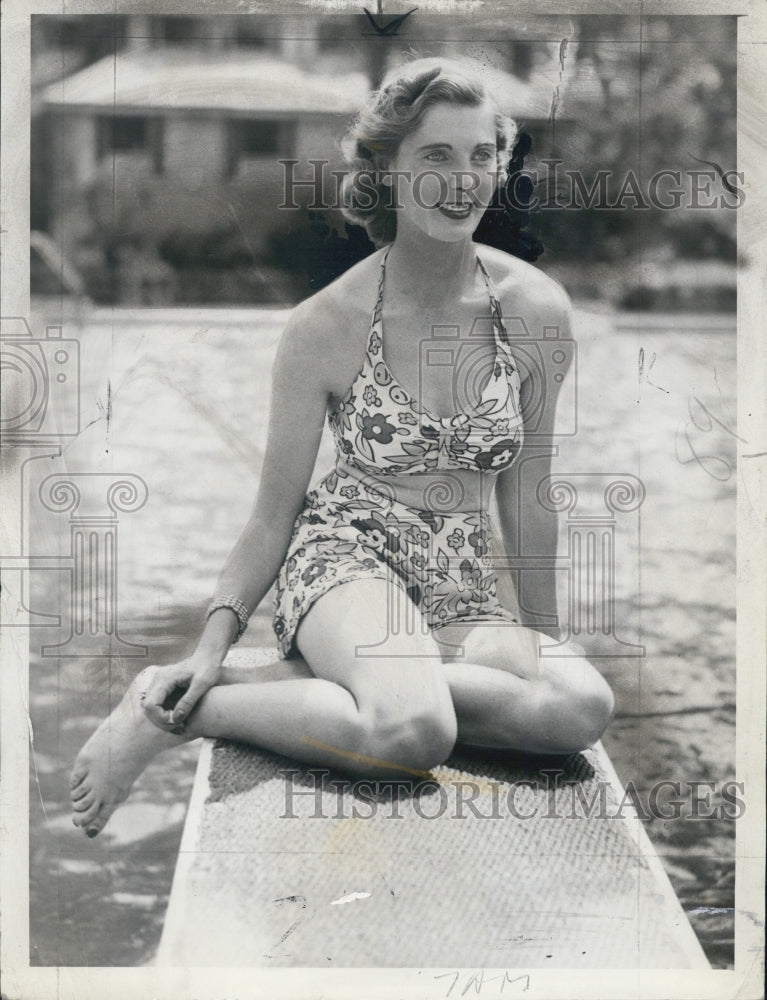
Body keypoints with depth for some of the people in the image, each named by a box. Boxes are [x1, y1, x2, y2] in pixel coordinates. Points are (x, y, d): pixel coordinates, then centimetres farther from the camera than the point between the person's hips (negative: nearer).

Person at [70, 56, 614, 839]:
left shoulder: (535, 310, -2)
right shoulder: (325, 326, -8)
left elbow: (525, 491, 9)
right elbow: (275, 513, -1)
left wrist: (544, 635, 13)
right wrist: (214, 641, -11)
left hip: (469, 587, 4)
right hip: (346, 555, -4)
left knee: (582, 708, -29)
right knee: (414, 731, -36)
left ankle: (298, 678, -18)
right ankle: (176, 707, -15)